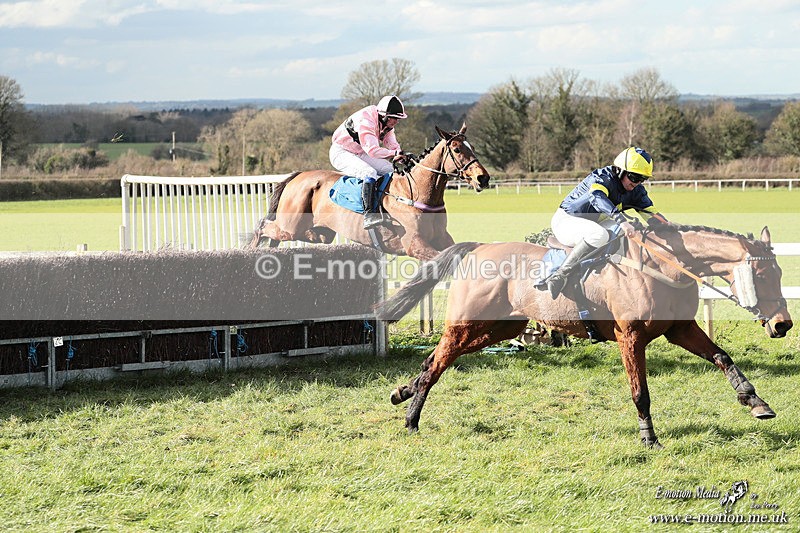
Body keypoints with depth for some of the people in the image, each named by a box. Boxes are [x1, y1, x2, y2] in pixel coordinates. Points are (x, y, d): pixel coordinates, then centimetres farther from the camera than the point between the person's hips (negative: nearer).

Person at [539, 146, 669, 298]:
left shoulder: (636, 191, 1)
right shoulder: (602, 178, -22)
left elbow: (651, 213, -2)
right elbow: (597, 197, -43)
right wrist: (621, 220, -57)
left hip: (591, 223, 9)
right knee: (599, 235, -37)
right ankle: (559, 276, -39)